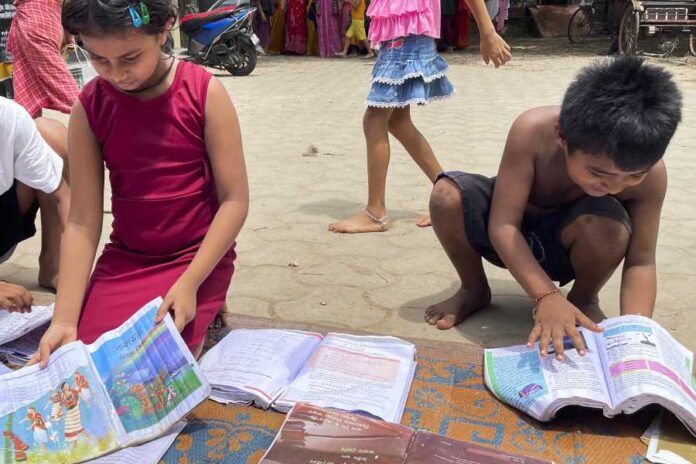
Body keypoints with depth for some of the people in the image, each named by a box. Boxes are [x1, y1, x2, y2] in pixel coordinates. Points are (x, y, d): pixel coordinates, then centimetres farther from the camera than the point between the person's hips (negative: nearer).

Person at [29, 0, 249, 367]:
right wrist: (64, 320, -14)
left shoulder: (205, 92, -12)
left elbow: (235, 198, -11)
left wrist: (189, 283, -20)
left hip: (197, 255, -3)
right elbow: (82, 221, -6)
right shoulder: (89, 107, -5)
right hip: (124, 258, 4)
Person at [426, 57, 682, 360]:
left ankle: (584, 300, 0)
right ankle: (474, 290, 1)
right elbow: (502, 225, -33)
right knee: (447, 195, -29)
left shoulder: (649, 173, -27)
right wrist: (546, 296, -45)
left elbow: (640, 262, -21)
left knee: (609, 225, -35)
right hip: (513, 237, 0)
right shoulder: (533, 131, -33)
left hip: (567, 240, 0)